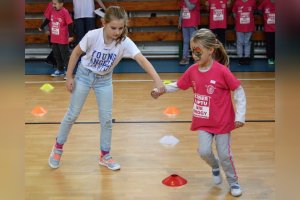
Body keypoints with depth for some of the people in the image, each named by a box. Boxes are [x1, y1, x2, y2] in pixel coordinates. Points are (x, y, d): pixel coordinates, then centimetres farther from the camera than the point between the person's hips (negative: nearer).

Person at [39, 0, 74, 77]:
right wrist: (41, 27, 30)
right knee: (57, 55, 17)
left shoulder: (64, 12, -18)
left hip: (63, 39, -7)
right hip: (54, 39, 7)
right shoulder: (51, 11, 1)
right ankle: (60, 70, 30)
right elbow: (47, 19, 18)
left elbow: (70, 24, -16)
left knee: (65, 55, -2)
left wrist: (71, 36, -17)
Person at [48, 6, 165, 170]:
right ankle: (58, 148, 27)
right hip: (84, 75, -1)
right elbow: (76, 53, -13)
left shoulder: (125, 42, -28)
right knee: (72, 114, 7)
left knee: (106, 119, 3)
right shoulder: (93, 35, -29)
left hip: (105, 80, 2)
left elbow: (142, 60, -42)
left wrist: (157, 80, -55)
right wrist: (69, 77, -9)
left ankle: (105, 155, 21)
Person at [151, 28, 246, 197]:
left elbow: (239, 91, -14)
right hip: (203, 121, 4)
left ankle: (233, 181, 29)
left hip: (222, 121, -4)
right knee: (204, 151, -6)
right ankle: (215, 167, 29)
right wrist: (162, 90, -6)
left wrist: (240, 116, -18)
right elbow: (178, 85, 9)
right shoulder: (192, 71, -5)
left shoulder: (222, 71, -20)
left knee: (224, 154, 4)